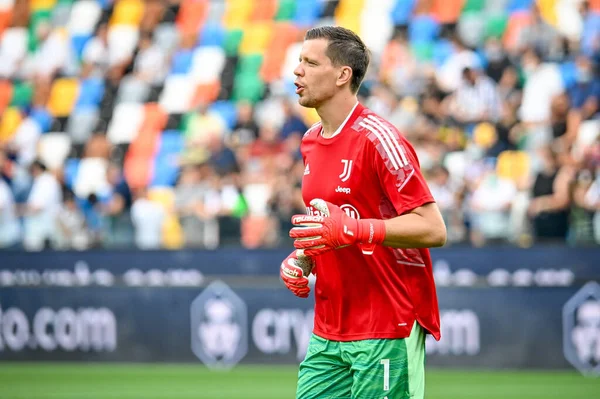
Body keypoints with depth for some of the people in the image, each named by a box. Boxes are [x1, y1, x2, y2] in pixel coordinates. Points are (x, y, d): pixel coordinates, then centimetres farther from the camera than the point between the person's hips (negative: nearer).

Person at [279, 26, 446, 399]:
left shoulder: (377, 138, -13)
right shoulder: (311, 141, 13)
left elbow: (433, 230, -18)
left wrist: (350, 229, -27)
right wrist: (301, 257, 7)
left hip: (386, 331, -8)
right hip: (327, 334, 8)